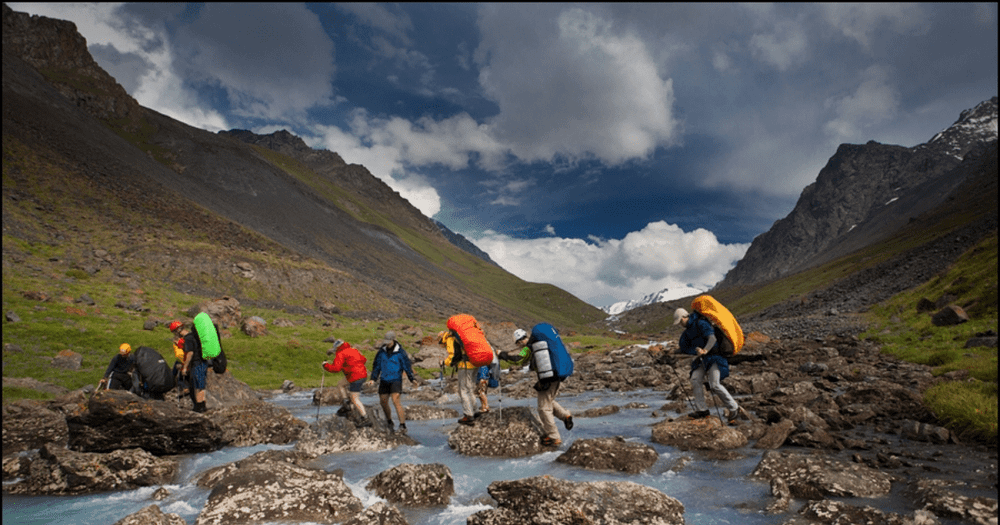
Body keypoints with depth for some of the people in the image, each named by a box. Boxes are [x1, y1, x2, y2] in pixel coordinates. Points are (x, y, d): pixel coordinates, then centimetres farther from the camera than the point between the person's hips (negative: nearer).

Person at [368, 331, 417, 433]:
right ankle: (389, 422, 34)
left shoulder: (400, 352, -9)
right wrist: (373, 379, 6)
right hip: (384, 380, 5)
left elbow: (407, 365, -6)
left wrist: (412, 379, -13)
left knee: (396, 401, -18)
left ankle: (403, 425, -17)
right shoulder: (382, 351, 3)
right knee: (383, 402, 12)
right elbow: (377, 365, 12)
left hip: (396, 380, -5)